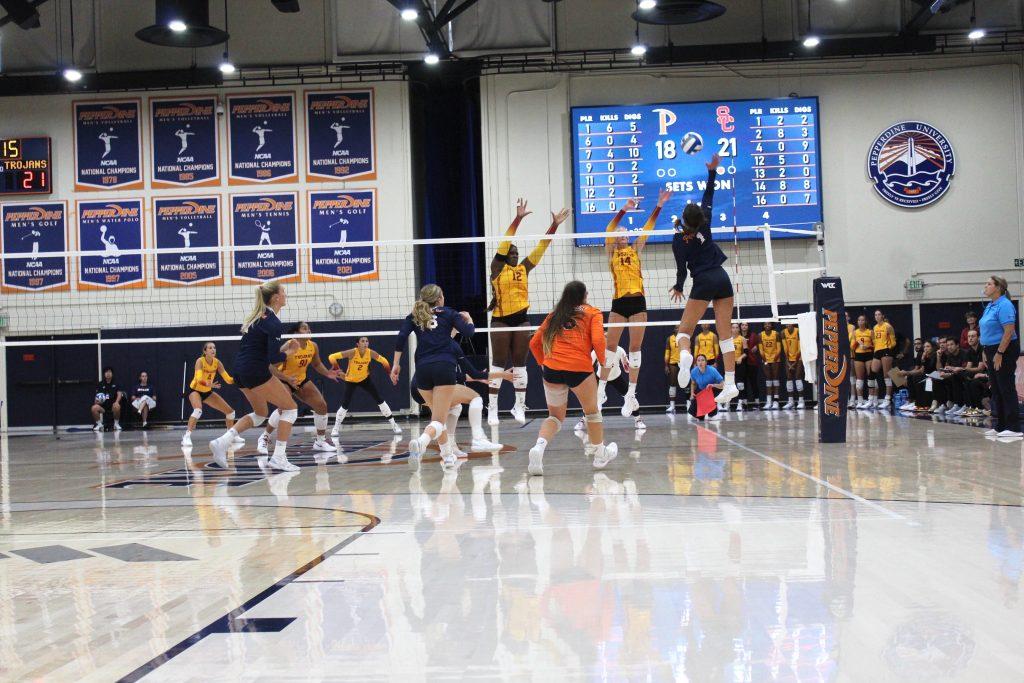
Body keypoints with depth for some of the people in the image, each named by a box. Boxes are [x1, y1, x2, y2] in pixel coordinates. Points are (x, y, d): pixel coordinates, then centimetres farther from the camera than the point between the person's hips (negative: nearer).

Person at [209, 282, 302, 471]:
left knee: (260, 414, 24)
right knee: (290, 408, 3)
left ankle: (222, 442, 10)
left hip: (240, 371, 9)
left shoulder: (257, 315, 15)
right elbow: (273, 358, -18)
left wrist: (282, 347, 11)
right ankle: (278, 457, -2)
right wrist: (287, 353, 2)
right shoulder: (274, 323, -13)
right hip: (256, 372, -9)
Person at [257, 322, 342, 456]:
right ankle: (264, 439, -11)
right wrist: (288, 379, -43)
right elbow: (272, 367, -29)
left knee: (322, 405, -2)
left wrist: (328, 373, -10)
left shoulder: (313, 346, -11)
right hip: (283, 381, -6)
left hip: (301, 380, 6)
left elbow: (317, 364, 9)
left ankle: (320, 441, 15)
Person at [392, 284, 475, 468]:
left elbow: (401, 337, 2)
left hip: (423, 369, 3)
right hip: (445, 367, -3)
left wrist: (396, 364, 1)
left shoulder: (414, 317, 17)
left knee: (438, 414, 23)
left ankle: (448, 457, 27)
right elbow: (468, 332, 6)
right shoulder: (448, 313, 14)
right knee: (439, 420, -9)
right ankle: (421, 442, -39)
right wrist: (468, 318, 27)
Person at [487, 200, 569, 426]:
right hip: (501, 320, -4)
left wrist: (554, 225, -1)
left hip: (521, 318, 4)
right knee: (498, 364, -1)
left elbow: (541, 247, 7)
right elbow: (505, 242, -10)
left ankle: (519, 407, 14)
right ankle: (492, 409, 2)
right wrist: (518, 218, -18)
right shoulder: (498, 268, -1)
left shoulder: (524, 268, 10)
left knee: (520, 364, 7)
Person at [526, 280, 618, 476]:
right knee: (592, 411, 21)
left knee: (555, 416, 18)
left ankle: (539, 447, -9)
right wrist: (603, 361, 9)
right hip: (579, 368, -3)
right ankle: (600, 455, 35)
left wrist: (543, 363, 27)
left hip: (551, 368, 3)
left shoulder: (554, 315, 19)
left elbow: (534, 343, 17)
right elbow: (598, 340, -6)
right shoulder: (592, 313, 9)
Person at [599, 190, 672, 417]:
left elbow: (647, 228, 4)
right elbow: (609, 229, -8)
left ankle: (631, 395, 6)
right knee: (611, 346, 1)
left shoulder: (635, 249, 13)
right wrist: (624, 209, -21)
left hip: (637, 301, 1)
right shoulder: (611, 252, 7)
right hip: (619, 302, -1)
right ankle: (601, 390, 10)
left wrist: (659, 205, -6)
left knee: (635, 347, 2)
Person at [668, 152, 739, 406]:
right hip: (722, 278, 4)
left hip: (704, 283, -4)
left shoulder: (678, 239, -6)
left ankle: (685, 355, -35)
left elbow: (682, 268, 0)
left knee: (684, 330, 1)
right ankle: (730, 383, -4)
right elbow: (708, 197, 15)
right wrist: (712, 171, 14)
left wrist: (678, 288, 18)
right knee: (725, 334, 3)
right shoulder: (704, 225, 2)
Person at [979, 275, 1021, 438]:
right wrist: (986, 353, 17)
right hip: (992, 351, 10)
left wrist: (999, 354, -23)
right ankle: (999, 426, 18)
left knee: (1007, 388, -7)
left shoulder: (1004, 305, -15)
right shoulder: (990, 306, 14)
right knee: (996, 389, 12)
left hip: (1005, 351, -10)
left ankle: (1013, 427, -4)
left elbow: (1009, 331, -22)